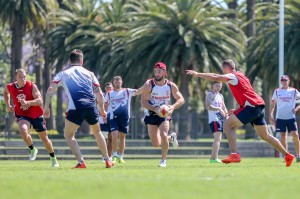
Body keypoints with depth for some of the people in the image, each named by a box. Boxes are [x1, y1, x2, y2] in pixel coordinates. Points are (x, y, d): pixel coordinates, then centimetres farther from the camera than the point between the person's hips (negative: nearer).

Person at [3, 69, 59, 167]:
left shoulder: (32, 86, -17)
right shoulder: (10, 87, -8)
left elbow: (40, 101, -26)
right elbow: (6, 92, 19)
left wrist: (27, 102, -41)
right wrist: (8, 106, 10)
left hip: (36, 115, 0)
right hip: (22, 116, 1)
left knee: (44, 138, 12)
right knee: (23, 130, -33)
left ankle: (53, 159, 34)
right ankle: (33, 150, -7)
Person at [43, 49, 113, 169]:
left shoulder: (63, 74, 16)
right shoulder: (89, 73, 20)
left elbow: (50, 90, 4)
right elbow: (99, 93, 15)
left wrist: (46, 107, 9)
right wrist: (102, 110, 25)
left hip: (75, 108, -3)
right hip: (91, 106, 3)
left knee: (68, 136, 11)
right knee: (97, 132, 25)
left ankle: (81, 162, -5)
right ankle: (107, 161, 25)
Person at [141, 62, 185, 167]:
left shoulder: (171, 85, -9)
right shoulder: (149, 84, -15)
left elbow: (181, 99, -6)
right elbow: (143, 102, -16)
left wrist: (173, 107, -27)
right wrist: (155, 109, -32)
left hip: (164, 114, 0)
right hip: (151, 114, 0)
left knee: (163, 135, -24)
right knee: (156, 144, -1)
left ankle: (163, 160, -5)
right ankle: (171, 137, 34)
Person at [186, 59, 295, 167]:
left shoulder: (232, 76, -3)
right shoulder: (240, 76, 25)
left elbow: (215, 78, -17)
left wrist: (197, 74, -12)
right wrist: (236, 110, 23)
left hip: (251, 106, -9)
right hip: (259, 106, 9)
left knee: (228, 125, -9)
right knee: (265, 135, 17)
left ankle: (234, 154, -19)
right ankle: (288, 155, 20)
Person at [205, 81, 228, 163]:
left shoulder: (221, 96, 20)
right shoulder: (210, 94, -6)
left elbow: (223, 107, 26)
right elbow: (208, 106, -18)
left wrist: (227, 115, 10)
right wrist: (218, 109, -23)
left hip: (220, 119, 9)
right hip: (214, 119, -9)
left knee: (218, 139, 11)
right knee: (217, 139, -19)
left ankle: (213, 158, 17)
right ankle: (214, 158, -26)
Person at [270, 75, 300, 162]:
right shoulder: (277, 91, 7)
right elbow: (272, 104, 13)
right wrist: (271, 115, 5)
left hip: (291, 117, -1)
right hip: (280, 118, 1)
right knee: (283, 136, 1)